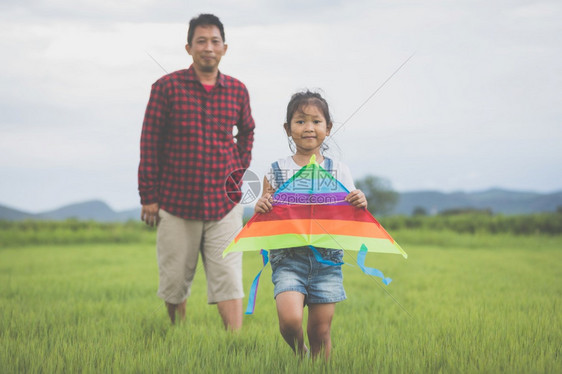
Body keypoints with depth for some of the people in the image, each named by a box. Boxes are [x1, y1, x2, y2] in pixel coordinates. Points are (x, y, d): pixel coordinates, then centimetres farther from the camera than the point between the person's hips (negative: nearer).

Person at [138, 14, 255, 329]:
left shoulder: (237, 90, 4)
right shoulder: (167, 87, -4)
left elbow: (247, 130, 24)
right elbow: (150, 143, -2)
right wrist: (149, 197, -4)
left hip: (224, 203, 1)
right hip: (177, 202, -1)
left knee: (228, 278, -5)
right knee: (175, 280, 8)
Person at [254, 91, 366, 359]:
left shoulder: (339, 172, 7)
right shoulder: (276, 172, 4)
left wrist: (360, 205, -11)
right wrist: (259, 209, -16)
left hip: (327, 258, 1)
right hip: (288, 258, -1)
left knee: (321, 331, 2)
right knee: (290, 319, -19)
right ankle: (299, 355, 11)